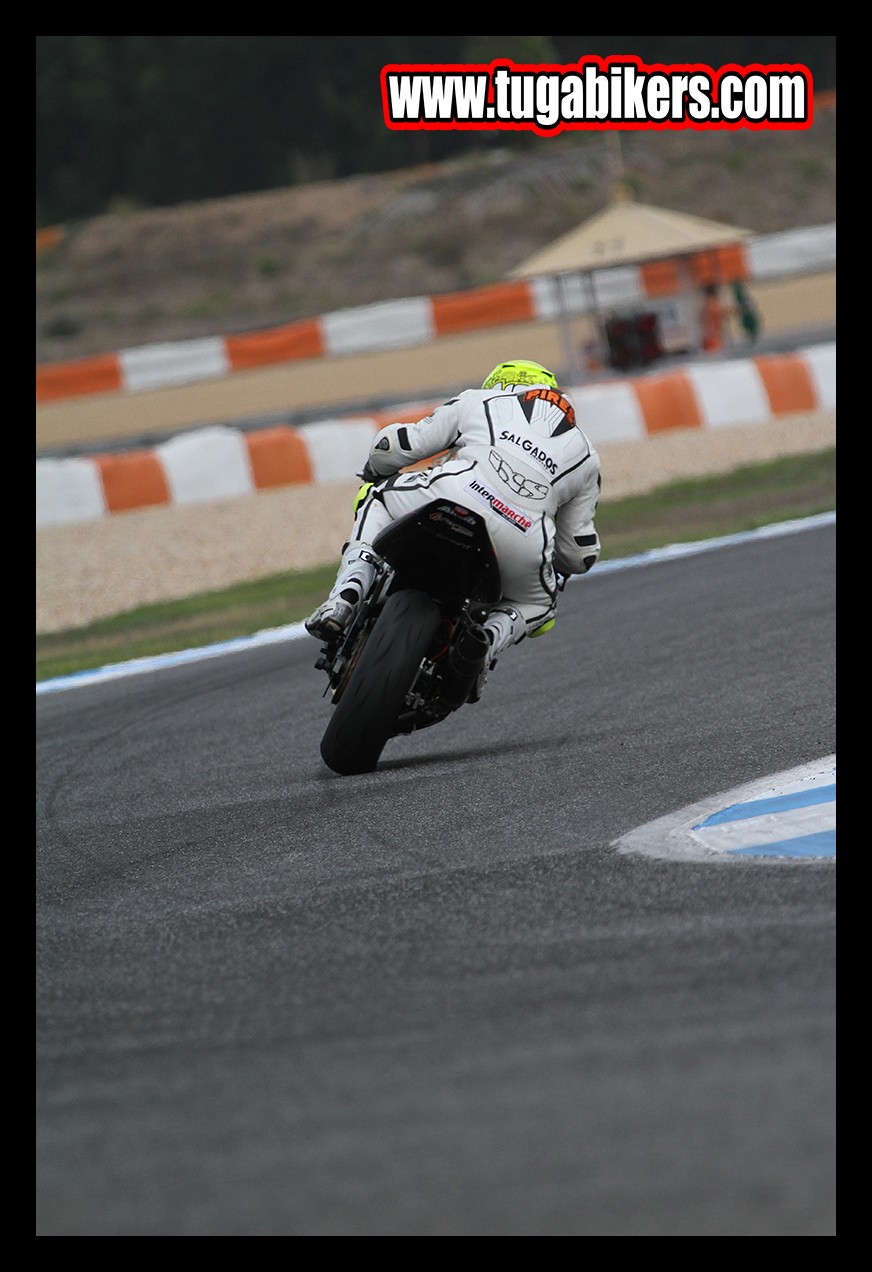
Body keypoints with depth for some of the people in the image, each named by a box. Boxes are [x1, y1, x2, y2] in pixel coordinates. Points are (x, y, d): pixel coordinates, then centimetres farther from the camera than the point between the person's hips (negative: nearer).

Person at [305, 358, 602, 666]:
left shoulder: (477, 402, 27)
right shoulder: (585, 456, 32)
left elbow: (389, 449, 24)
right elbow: (581, 556, 31)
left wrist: (374, 471, 48)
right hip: (521, 545, 1)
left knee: (376, 496, 29)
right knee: (538, 606, 32)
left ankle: (347, 594, 6)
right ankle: (488, 637, -3)